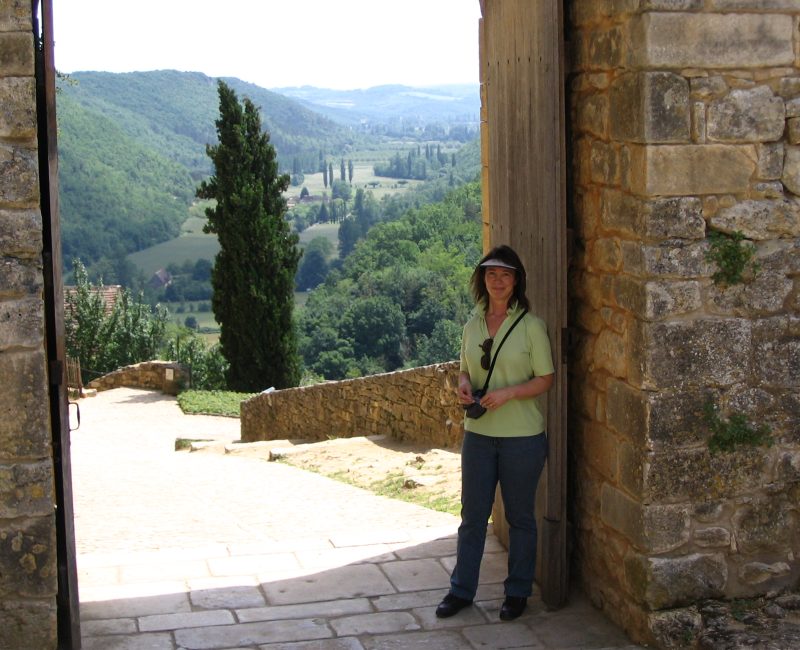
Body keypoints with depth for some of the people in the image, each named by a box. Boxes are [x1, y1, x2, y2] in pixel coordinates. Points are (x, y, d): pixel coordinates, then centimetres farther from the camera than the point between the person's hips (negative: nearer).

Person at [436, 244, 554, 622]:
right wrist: (464, 385, -7)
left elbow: (545, 379, -7)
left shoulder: (531, 326, -8)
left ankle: (518, 591, 24)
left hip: (522, 436, -4)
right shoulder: (473, 325, 6)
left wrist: (509, 393, -21)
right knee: (472, 515, 11)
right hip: (478, 434, 4)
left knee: (520, 516, 9)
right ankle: (461, 590, 23)